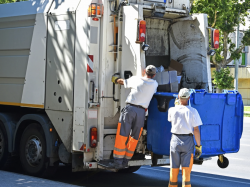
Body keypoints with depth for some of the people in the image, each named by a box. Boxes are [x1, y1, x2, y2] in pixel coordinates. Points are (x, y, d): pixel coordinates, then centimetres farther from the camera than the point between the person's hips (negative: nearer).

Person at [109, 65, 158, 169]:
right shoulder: (154, 84, 11)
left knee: (121, 136, -1)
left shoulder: (136, 79, 8)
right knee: (134, 138, 11)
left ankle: (118, 161, -2)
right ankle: (125, 162, 14)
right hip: (141, 112, 2)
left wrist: (115, 79, 44)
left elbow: (123, 82, 23)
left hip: (130, 108, -2)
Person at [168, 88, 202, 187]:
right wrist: (198, 146, -3)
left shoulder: (172, 110, -2)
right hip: (188, 141, -2)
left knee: (173, 170, 9)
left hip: (175, 141, 2)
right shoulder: (192, 111, -8)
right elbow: (196, 130, -10)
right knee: (186, 171, 0)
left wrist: (177, 104, 28)